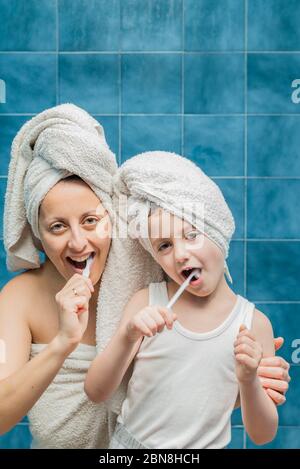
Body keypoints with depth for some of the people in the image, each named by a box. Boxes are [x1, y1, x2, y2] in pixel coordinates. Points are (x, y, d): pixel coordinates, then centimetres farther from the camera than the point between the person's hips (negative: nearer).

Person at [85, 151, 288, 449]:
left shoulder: (254, 323, -11)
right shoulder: (146, 303, -11)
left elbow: (262, 435, -7)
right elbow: (95, 393, -14)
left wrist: (248, 381, -25)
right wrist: (127, 338, -29)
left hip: (208, 445, 0)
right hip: (131, 441, 0)